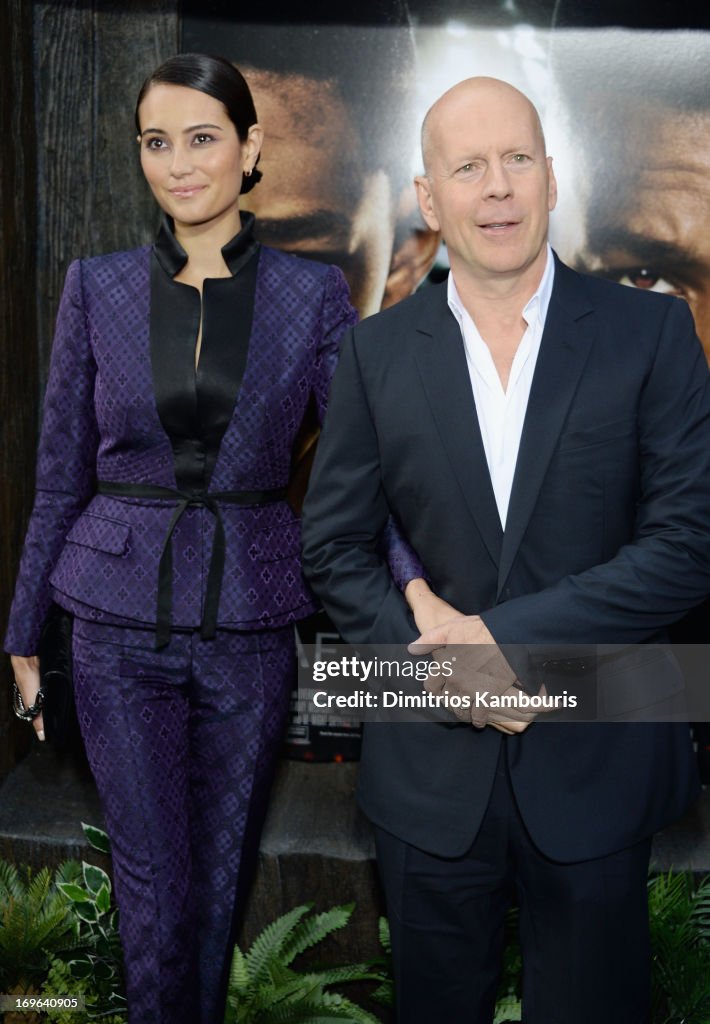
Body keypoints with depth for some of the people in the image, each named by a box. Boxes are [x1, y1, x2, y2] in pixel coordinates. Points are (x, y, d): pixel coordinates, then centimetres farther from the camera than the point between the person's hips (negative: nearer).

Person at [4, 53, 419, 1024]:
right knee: (156, 881, 5)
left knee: (220, 872, 14)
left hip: (250, 621, 0)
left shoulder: (313, 294, -1)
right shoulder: (98, 287, 1)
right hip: (122, 623, 0)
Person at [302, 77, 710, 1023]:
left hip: (597, 765, -1)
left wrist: (503, 632, -17)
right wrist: (437, 657, -13)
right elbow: (333, 548, 2)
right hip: (433, 762, 2)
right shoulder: (378, 351, 0)